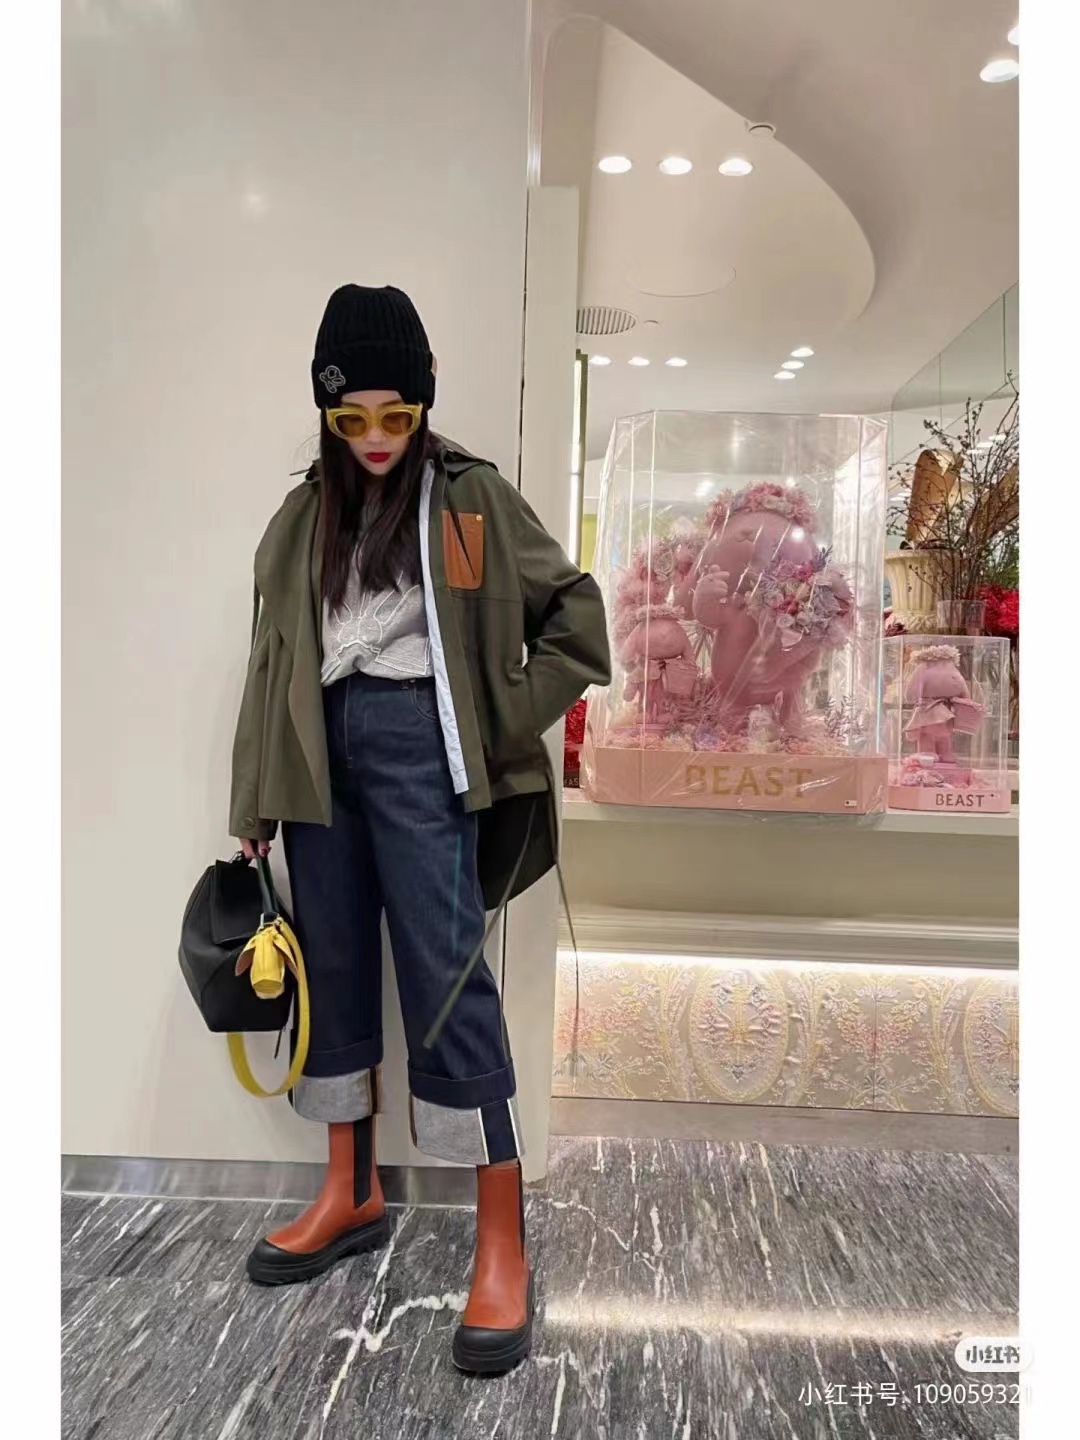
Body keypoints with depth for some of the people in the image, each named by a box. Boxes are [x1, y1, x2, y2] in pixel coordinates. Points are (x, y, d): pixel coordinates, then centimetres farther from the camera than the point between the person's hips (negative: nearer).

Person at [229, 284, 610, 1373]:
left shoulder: (470, 497, 0)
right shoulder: (303, 516, 13)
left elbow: (573, 608, 3)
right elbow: (274, 660, 14)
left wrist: (511, 725, -4)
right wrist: (256, 802, 12)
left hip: (417, 743, -5)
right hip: (323, 748, 6)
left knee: (446, 978, -7)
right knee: (333, 965, 11)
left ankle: (503, 1243, 5)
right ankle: (351, 1196, 29)